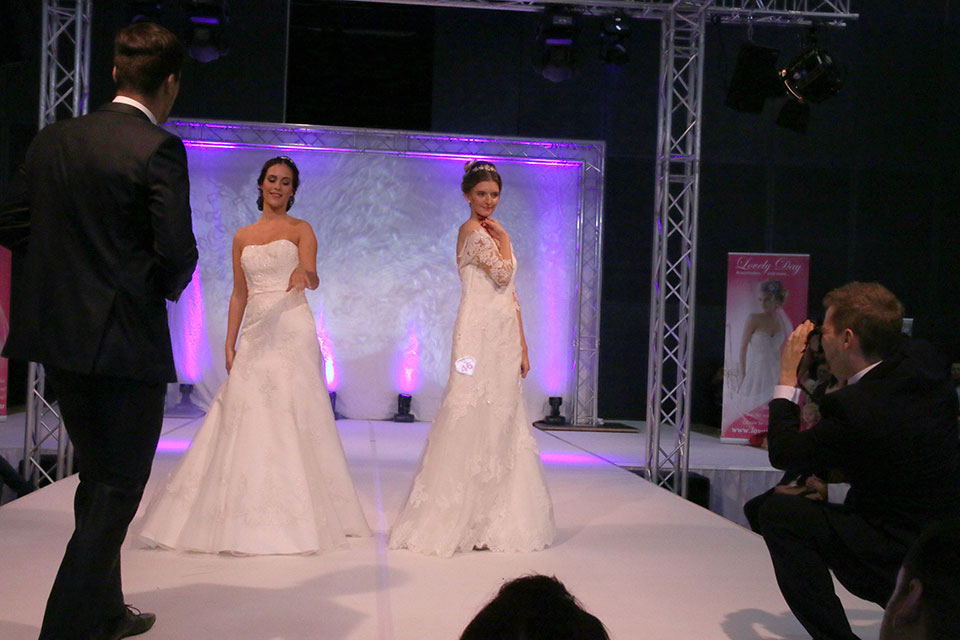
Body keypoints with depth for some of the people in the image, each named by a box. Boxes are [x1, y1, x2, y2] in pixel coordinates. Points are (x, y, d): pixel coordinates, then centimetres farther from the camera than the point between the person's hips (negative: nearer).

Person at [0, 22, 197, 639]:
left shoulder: (52, 140, 6)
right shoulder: (159, 149, -14)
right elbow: (178, 252, -18)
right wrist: (165, 286, 3)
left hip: (59, 334, 7)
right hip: (128, 341, -7)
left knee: (97, 479, 22)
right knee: (117, 489, 5)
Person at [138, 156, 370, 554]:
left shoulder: (301, 230, 5)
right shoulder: (242, 238, 16)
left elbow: (312, 279, -11)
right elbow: (239, 295, 16)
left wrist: (304, 274, -35)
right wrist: (229, 345, 8)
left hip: (292, 331, -4)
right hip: (255, 334, 4)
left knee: (292, 417, -6)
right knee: (246, 418, -1)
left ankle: (294, 519, 1)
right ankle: (244, 518, 6)